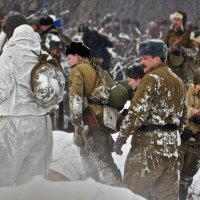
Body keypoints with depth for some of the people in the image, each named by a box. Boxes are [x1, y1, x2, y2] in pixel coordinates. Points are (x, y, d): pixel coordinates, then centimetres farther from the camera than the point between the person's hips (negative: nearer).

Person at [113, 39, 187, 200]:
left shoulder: (152, 78, -11)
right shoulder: (178, 81, 17)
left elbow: (137, 112, -17)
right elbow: (183, 117, 21)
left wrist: (121, 138, -14)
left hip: (149, 143, -8)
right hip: (172, 144, 8)